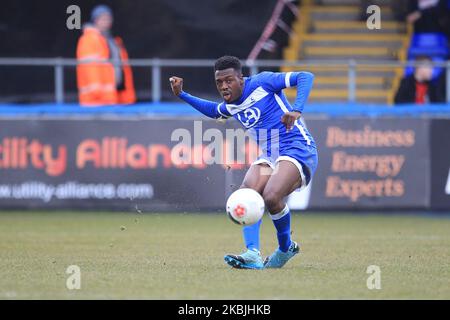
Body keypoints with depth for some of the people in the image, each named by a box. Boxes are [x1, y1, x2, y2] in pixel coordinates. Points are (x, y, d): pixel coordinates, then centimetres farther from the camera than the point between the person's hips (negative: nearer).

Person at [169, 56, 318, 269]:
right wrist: (181, 95, 29)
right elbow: (214, 111, 39)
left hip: (298, 150, -8)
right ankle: (253, 255, -28)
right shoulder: (230, 106, 14)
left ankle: (286, 249, -3)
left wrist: (296, 111, -25)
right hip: (269, 156, 8)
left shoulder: (261, 83, -9)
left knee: (271, 197, -29)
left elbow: (305, 77, -12)